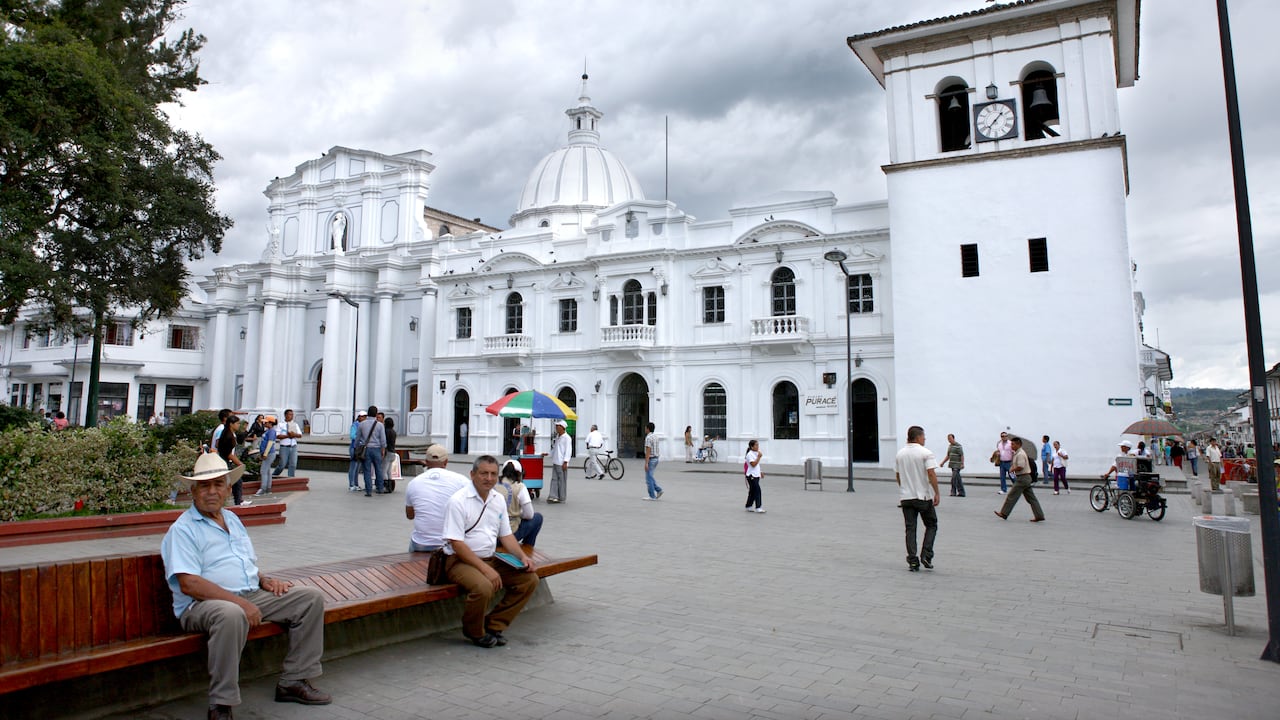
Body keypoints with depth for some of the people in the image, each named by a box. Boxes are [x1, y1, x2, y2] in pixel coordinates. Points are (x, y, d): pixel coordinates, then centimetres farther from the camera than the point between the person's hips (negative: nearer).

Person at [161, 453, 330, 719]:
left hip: (253, 596, 8)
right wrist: (241, 602, -24)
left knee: (311, 597, -3)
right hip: (202, 605, -8)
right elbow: (189, 584, -18)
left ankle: (294, 681, 2)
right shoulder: (182, 530, -6)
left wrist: (265, 580, 6)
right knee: (232, 614, -41)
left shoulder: (232, 520, 20)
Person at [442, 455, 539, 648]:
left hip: (490, 559, 7)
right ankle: (474, 632, -4)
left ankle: (494, 625, 5)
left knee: (529, 578, -8)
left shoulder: (498, 500, 9)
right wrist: (485, 569, -25)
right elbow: (456, 543, -19)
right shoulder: (458, 501, -14)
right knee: (484, 586, -35)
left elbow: (506, 535, 16)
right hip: (460, 561, -7)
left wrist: (522, 557, -3)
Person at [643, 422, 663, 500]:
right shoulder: (655, 436, 11)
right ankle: (659, 490, 9)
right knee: (650, 477, 19)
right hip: (656, 458, 9)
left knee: (649, 478, -1)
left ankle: (652, 496, 3)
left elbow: (648, 451, -22)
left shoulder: (648, 437, -18)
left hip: (650, 459, -9)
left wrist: (646, 463, -22)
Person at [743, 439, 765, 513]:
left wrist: (760, 473, 20)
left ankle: (748, 507, 20)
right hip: (751, 476, -9)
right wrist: (759, 457, -22)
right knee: (757, 491, -13)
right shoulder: (750, 454, -15)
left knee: (753, 492, 12)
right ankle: (758, 508, -12)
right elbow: (753, 464, -24)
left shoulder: (756, 453, 14)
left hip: (756, 476, 9)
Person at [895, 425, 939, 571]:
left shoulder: (900, 454, 8)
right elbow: (931, 474, -16)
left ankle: (913, 561, 3)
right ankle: (926, 556, 0)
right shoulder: (925, 453, -9)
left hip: (906, 497, 4)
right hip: (924, 496, -4)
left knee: (910, 529, 5)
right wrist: (937, 493, -10)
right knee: (931, 525, 12)